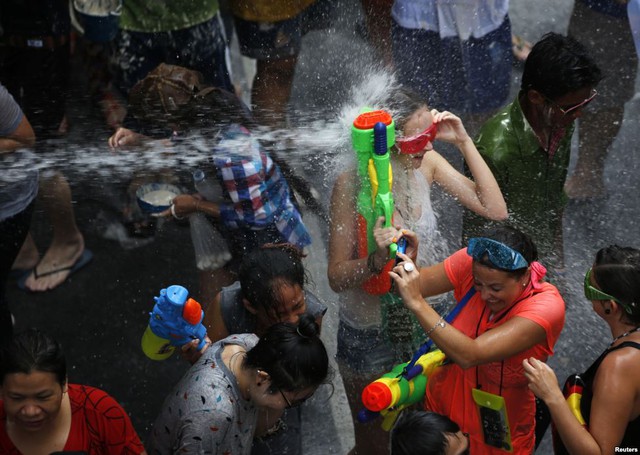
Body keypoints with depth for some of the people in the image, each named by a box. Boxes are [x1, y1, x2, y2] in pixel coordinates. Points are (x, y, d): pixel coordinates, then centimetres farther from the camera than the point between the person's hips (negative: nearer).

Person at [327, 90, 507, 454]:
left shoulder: (426, 162, -12)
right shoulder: (353, 186, -25)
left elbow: (495, 211, -14)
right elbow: (338, 277, -23)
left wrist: (464, 142, -21)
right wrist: (378, 260, -43)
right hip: (370, 338, -4)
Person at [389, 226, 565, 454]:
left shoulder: (546, 306, -31)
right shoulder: (474, 263, -19)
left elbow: (469, 355, -40)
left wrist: (417, 303, -45)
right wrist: (404, 261, -37)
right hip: (442, 404, 4)